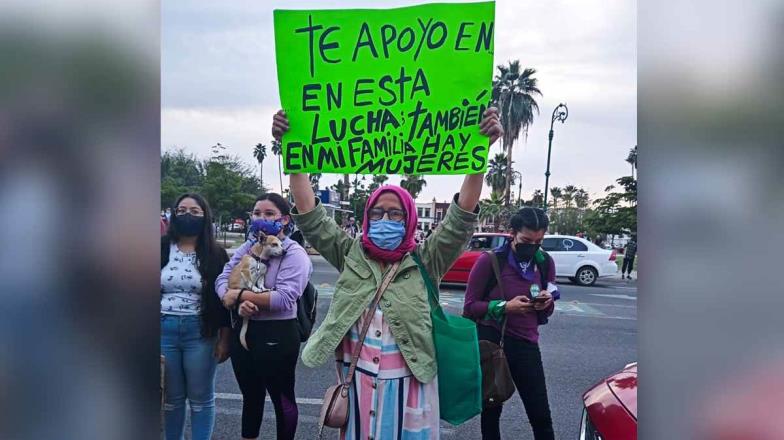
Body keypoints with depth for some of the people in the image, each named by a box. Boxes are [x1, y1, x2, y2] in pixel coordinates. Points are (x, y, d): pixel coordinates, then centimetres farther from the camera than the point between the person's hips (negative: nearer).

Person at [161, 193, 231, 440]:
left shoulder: (215, 254, -1)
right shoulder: (163, 248, 2)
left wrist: (224, 339, -3)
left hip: (200, 332, -2)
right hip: (164, 329, 2)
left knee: (201, 398, 8)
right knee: (171, 397, 14)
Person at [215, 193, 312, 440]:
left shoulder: (294, 254, -12)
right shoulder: (247, 248, 7)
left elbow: (284, 299, -23)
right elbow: (222, 280, -1)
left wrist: (239, 295, -18)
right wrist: (236, 303, -23)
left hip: (276, 335, -6)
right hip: (243, 331, 6)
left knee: (282, 398, 11)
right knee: (250, 395, 24)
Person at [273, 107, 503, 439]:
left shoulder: (426, 262, -4)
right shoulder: (350, 255, 1)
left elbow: (462, 217, -14)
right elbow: (310, 215, -4)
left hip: (407, 384, -1)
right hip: (357, 381, 2)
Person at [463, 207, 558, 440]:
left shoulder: (545, 263, 5)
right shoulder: (489, 261, -10)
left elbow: (547, 312, 15)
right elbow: (470, 306, -8)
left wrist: (546, 303, -8)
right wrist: (505, 306, -21)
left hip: (527, 344, 3)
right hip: (491, 341, -3)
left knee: (540, 414, 5)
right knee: (491, 410, 10)